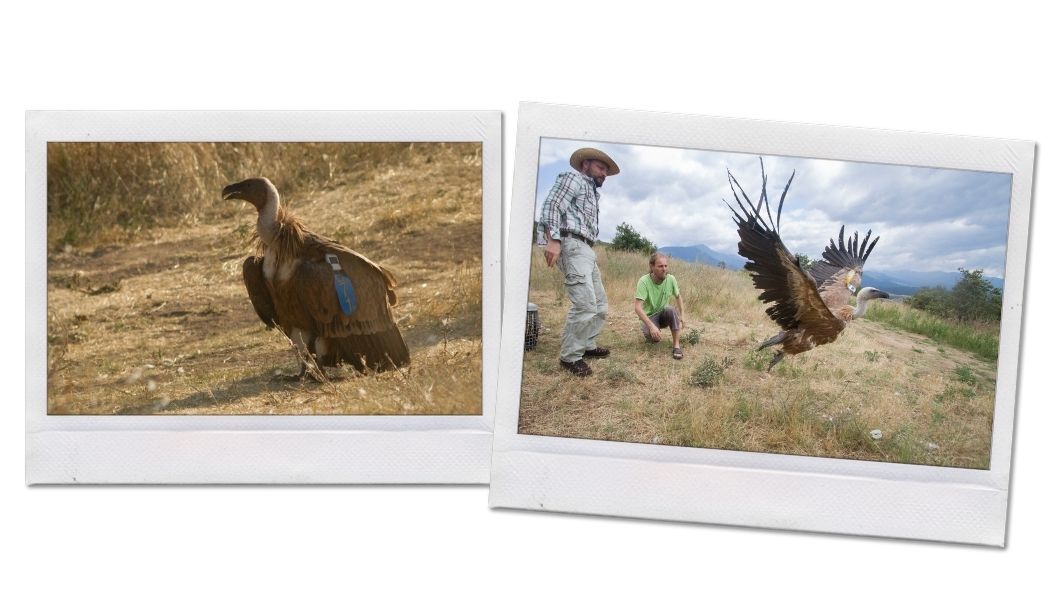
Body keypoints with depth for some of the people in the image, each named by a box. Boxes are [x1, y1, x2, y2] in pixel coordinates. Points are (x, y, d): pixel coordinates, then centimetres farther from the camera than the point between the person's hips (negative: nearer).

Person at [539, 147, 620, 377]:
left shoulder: (592, 191, 30)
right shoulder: (573, 178, 2)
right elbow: (551, 205, -12)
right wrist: (553, 240, -24)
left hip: (585, 250, 10)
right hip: (571, 245, -10)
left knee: (600, 303, 14)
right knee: (585, 304, -17)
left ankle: (586, 345, 26)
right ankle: (570, 356, -9)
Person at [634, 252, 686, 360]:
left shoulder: (671, 279, -12)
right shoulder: (644, 281, -25)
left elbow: (678, 297, 9)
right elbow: (637, 307, -32)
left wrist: (682, 315, -1)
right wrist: (651, 326, -40)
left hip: (664, 314, 3)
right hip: (649, 316, -3)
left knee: (671, 310, -31)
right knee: (653, 336, -32)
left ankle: (677, 346, -23)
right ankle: (651, 334, 7)